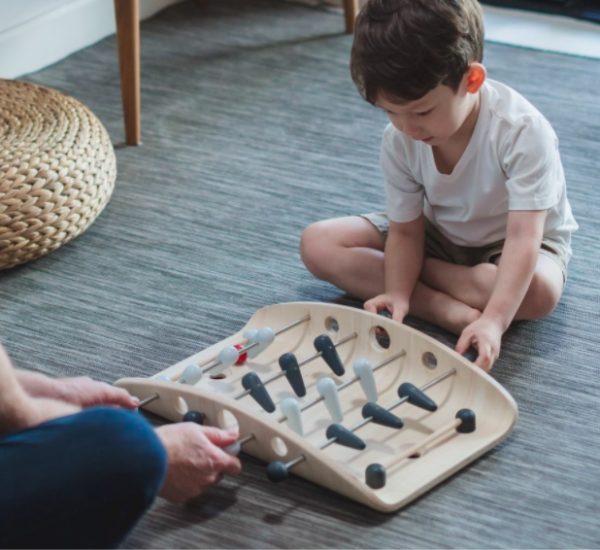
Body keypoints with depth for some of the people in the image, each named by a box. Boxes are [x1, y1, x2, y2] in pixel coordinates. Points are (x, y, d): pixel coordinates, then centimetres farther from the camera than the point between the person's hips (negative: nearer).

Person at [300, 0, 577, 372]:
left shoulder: (523, 131, -33)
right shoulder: (399, 140, -19)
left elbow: (524, 237, -39)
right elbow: (406, 231, -13)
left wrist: (494, 319, -52)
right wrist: (398, 294, -32)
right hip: (439, 234, 5)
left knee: (538, 291, -42)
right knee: (318, 244, -14)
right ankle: (448, 310, -27)